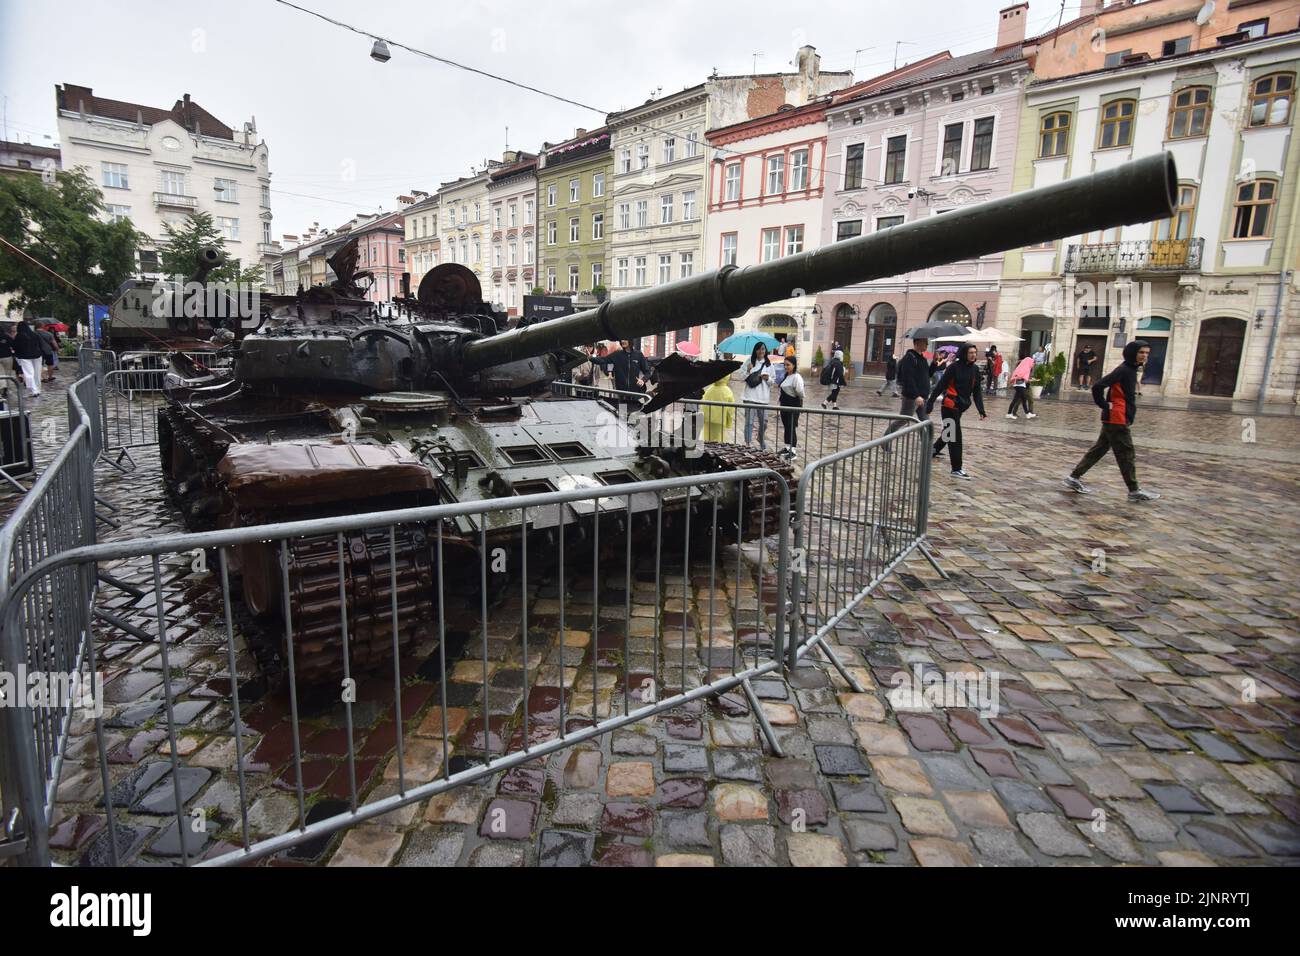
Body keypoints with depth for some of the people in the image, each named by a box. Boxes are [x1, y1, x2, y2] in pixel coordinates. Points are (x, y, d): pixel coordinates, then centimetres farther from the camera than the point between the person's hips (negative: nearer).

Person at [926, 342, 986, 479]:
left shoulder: (975, 369, 6)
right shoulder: (954, 367, -11)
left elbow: (977, 391, 7)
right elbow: (940, 386, -11)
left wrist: (981, 410, -1)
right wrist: (930, 403, -13)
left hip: (961, 406, 7)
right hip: (950, 405, -7)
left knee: (949, 433, 20)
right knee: (955, 437, -7)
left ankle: (933, 451, 43)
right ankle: (956, 469, -4)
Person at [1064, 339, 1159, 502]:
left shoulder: (1132, 370, 14)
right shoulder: (1124, 370, -16)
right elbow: (1098, 387, -25)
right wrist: (1105, 406, -15)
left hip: (1117, 420, 10)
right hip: (1117, 419, -10)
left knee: (1099, 450, 12)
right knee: (1127, 455, -1)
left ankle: (1074, 477, 15)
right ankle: (1134, 491, 8)